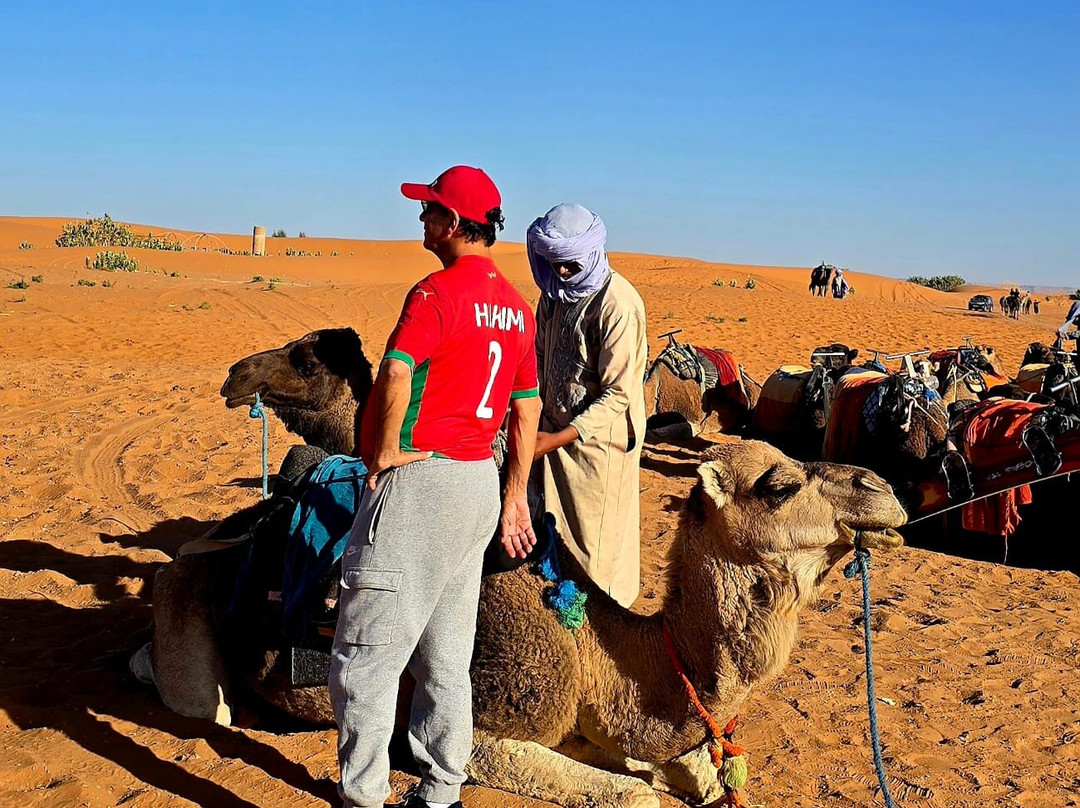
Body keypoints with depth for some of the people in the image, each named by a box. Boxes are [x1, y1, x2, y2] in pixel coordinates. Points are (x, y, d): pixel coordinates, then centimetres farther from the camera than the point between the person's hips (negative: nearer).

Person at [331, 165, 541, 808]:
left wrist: (385, 452, -14)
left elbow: (397, 376, -29)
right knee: (448, 657, 17)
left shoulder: (438, 293, -13)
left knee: (367, 655, 0)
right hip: (481, 486, 9)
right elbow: (527, 408, 17)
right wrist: (516, 497, 22)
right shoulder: (517, 306, 12)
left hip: (418, 478, -9)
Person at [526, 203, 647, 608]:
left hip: (597, 438, -7)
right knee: (552, 535, 10)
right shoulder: (555, 292, 6)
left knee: (595, 545, 3)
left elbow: (618, 394, -19)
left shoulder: (618, 305, -18)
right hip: (554, 430, 7)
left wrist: (557, 439, -22)